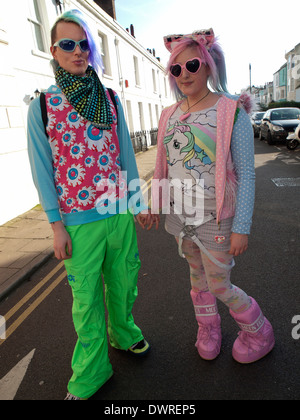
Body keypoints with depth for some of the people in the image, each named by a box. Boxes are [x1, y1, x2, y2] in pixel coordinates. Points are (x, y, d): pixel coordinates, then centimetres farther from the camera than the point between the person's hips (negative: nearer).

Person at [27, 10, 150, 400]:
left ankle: (124, 332, 46)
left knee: (123, 282, 17)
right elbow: (42, 167, -3)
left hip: (121, 212, 3)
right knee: (86, 296, 8)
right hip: (79, 220, -3)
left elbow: (126, 153, 9)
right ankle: (90, 373, 30)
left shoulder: (111, 99, 7)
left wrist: (138, 200, 8)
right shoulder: (42, 105, -1)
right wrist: (56, 224, -6)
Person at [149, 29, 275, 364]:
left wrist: (241, 227, -16)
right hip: (179, 215, 5)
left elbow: (246, 174, -13)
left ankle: (259, 333, 36)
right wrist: (155, 204, 15)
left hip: (214, 219, -5)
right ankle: (208, 328, 46)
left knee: (219, 286, 6)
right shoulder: (170, 115, 5)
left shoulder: (232, 112, -10)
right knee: (197, 275, 20)